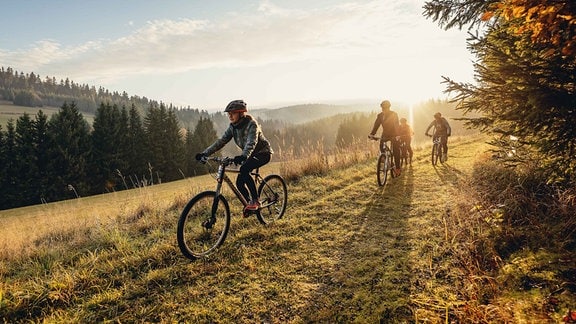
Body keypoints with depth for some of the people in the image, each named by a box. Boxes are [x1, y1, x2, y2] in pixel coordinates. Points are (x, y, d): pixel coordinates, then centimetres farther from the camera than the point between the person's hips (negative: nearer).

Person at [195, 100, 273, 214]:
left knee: (244, 169, -32)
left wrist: (243, 156, -58)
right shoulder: (232, 127, -3)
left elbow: (251, 142, -39)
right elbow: (221, 141, -7)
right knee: (239, 183, -2)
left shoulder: (251, 124, -24)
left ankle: (255, 201, -24)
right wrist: (204, 153, -19)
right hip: (250, 155, 7)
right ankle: (250, 202, 23)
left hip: (263, 153, -7)